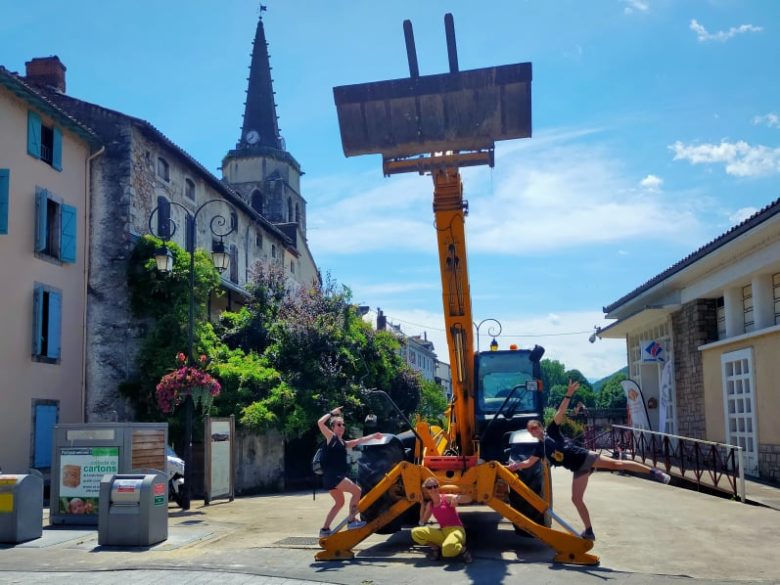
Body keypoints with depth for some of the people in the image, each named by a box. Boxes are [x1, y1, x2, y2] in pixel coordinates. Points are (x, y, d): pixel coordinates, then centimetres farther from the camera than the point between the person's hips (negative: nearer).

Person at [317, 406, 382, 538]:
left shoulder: (343, 443, 19)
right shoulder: (331, 437, -2)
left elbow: (359, 441, 28)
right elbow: (320, 423, -15)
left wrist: (373, 436, 29)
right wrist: (332, 413, -6)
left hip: (336, 476, 9)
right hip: (331, 476, -9)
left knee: (339, 502, 18)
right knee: (357, 490, -10)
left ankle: (325, 530, 21)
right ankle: (351, 521, -8)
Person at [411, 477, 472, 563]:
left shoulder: (447, 498, -3)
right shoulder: (430, 505, 11)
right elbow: (422, 522, 17)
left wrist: (457, 499, -43)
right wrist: (423, 503, 15)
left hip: (456, 530, -5)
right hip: (442, 532, 5)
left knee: (448, 549, -41)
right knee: (416, 532, -15)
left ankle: (462, 549, -6)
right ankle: (436, 548, 1)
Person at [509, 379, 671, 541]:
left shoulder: (551, 431, 0)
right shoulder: (540, 448, 12)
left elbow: (560, 412, -11)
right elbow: (528, 462, 15)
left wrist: (568, 394, -23)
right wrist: (516, 465, -3)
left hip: (584, 457, -5)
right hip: (578, 470, 5)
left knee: (616, 464, -17)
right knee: (576, 499, 1)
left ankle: (652, 472, -12)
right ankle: (589, 532, 11)